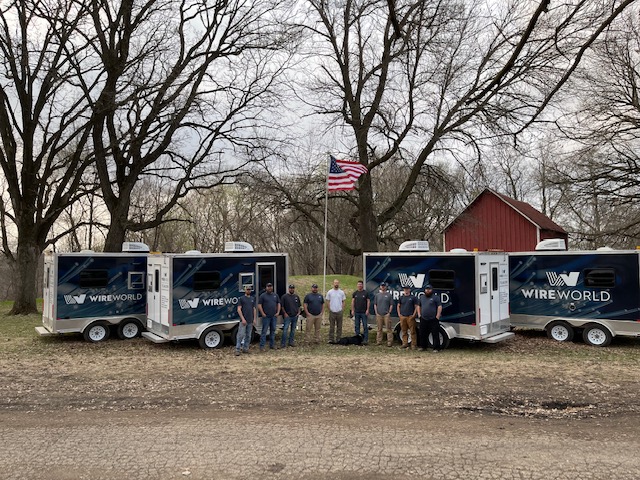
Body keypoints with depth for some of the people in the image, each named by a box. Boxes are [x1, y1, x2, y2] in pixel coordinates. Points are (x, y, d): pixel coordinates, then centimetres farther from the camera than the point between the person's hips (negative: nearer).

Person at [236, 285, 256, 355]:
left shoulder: (253, 299, 14)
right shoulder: (241, 298, -2)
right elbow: (239, 309, -7)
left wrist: (254, 319, 8)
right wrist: (242, 318, -14)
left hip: (250, 321, 5)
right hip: (243, 320, -5)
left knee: (248, 336, 8)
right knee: (241, 335, -8)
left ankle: (245, 348, 16)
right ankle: (237, 349, -5)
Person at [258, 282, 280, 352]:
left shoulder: (275, 295, 13)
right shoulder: (263, 296, -1)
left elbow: (278, 304, 16)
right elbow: (259, 305, -5)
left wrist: (278, 312, 4)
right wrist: (262, 313, -12)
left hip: (274, 316, 5)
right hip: (266, 317, -5)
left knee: (273, 330, 11)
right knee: (264, 331, -5)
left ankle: (272, 345, 20)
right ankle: (262, 346, -4)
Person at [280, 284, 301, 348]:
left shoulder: (297, 297, 12)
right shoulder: (285, 296, -2)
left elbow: (299, 306, 19)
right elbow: (282, 306, -2)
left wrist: (298, 312, 5)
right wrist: (285, 313, -8)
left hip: (295, 316, 5)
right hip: (287, 316, -5)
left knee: (293, 330, 10)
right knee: (285, 329, -10)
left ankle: (291, 342, 19)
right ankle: (283, 343, -6)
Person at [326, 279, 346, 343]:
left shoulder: (341, 292, 4)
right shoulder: (329, 292, 1)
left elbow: (343, 302, 7)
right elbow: (328, 302, 4)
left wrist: (342, 310, -1)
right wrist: (329, 310, -1)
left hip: (339, 312, 1)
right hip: (332, 312, -1)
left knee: (339, 326, 7)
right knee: (331, 326, 2)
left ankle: (338, 339, 14)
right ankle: (331, 339, 6)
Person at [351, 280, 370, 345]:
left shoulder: (366, 293, 1)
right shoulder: (355, 293, 8)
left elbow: (368, 301, -1)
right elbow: (352, 301, 9)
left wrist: (367, 310, -9)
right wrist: (352, 310, 2)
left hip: (364, 312, -3)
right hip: (356, 312, 3)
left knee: (365, 326, -3)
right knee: (357, 326, 8)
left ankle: (365, 339, -1)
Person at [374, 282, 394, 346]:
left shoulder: (389, 295, 3)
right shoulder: (377, 295, 11)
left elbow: (391, 305, 3)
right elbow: (375, 304, 13)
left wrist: (389, 312, -6)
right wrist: (376, 312, 3)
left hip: (386, 314, -3)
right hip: (379, 314, 3)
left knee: (388, 329, -4)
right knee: (379, 329, 9)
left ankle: (389, 342, -2)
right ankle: (379, 341, 15)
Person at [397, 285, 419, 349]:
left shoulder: (413, 297, 2)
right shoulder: (401, 297, 12)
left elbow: (416, 307, 0)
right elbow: (398, 306, 18)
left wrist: (414, 315, -8)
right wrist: (399, 314, 6)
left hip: (410, 317, -4)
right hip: (402, 317, 4)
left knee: (412, 331, -5)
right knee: (403, 331, 7)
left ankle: (414, 345, -1)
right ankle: (405, 343, 16)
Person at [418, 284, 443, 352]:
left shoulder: (435, 297, -1)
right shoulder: (422, 297, 16)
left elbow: (440, 307, -7)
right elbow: (419, 306, 24)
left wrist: (437, 316, -13)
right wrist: (419, 314, 12)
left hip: (433, 320, -5)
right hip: (423, 320, 5)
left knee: (435, 334, -4)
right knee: (423, 334, 11)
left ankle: (436, 348, 0)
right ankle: (423, 346, 24)